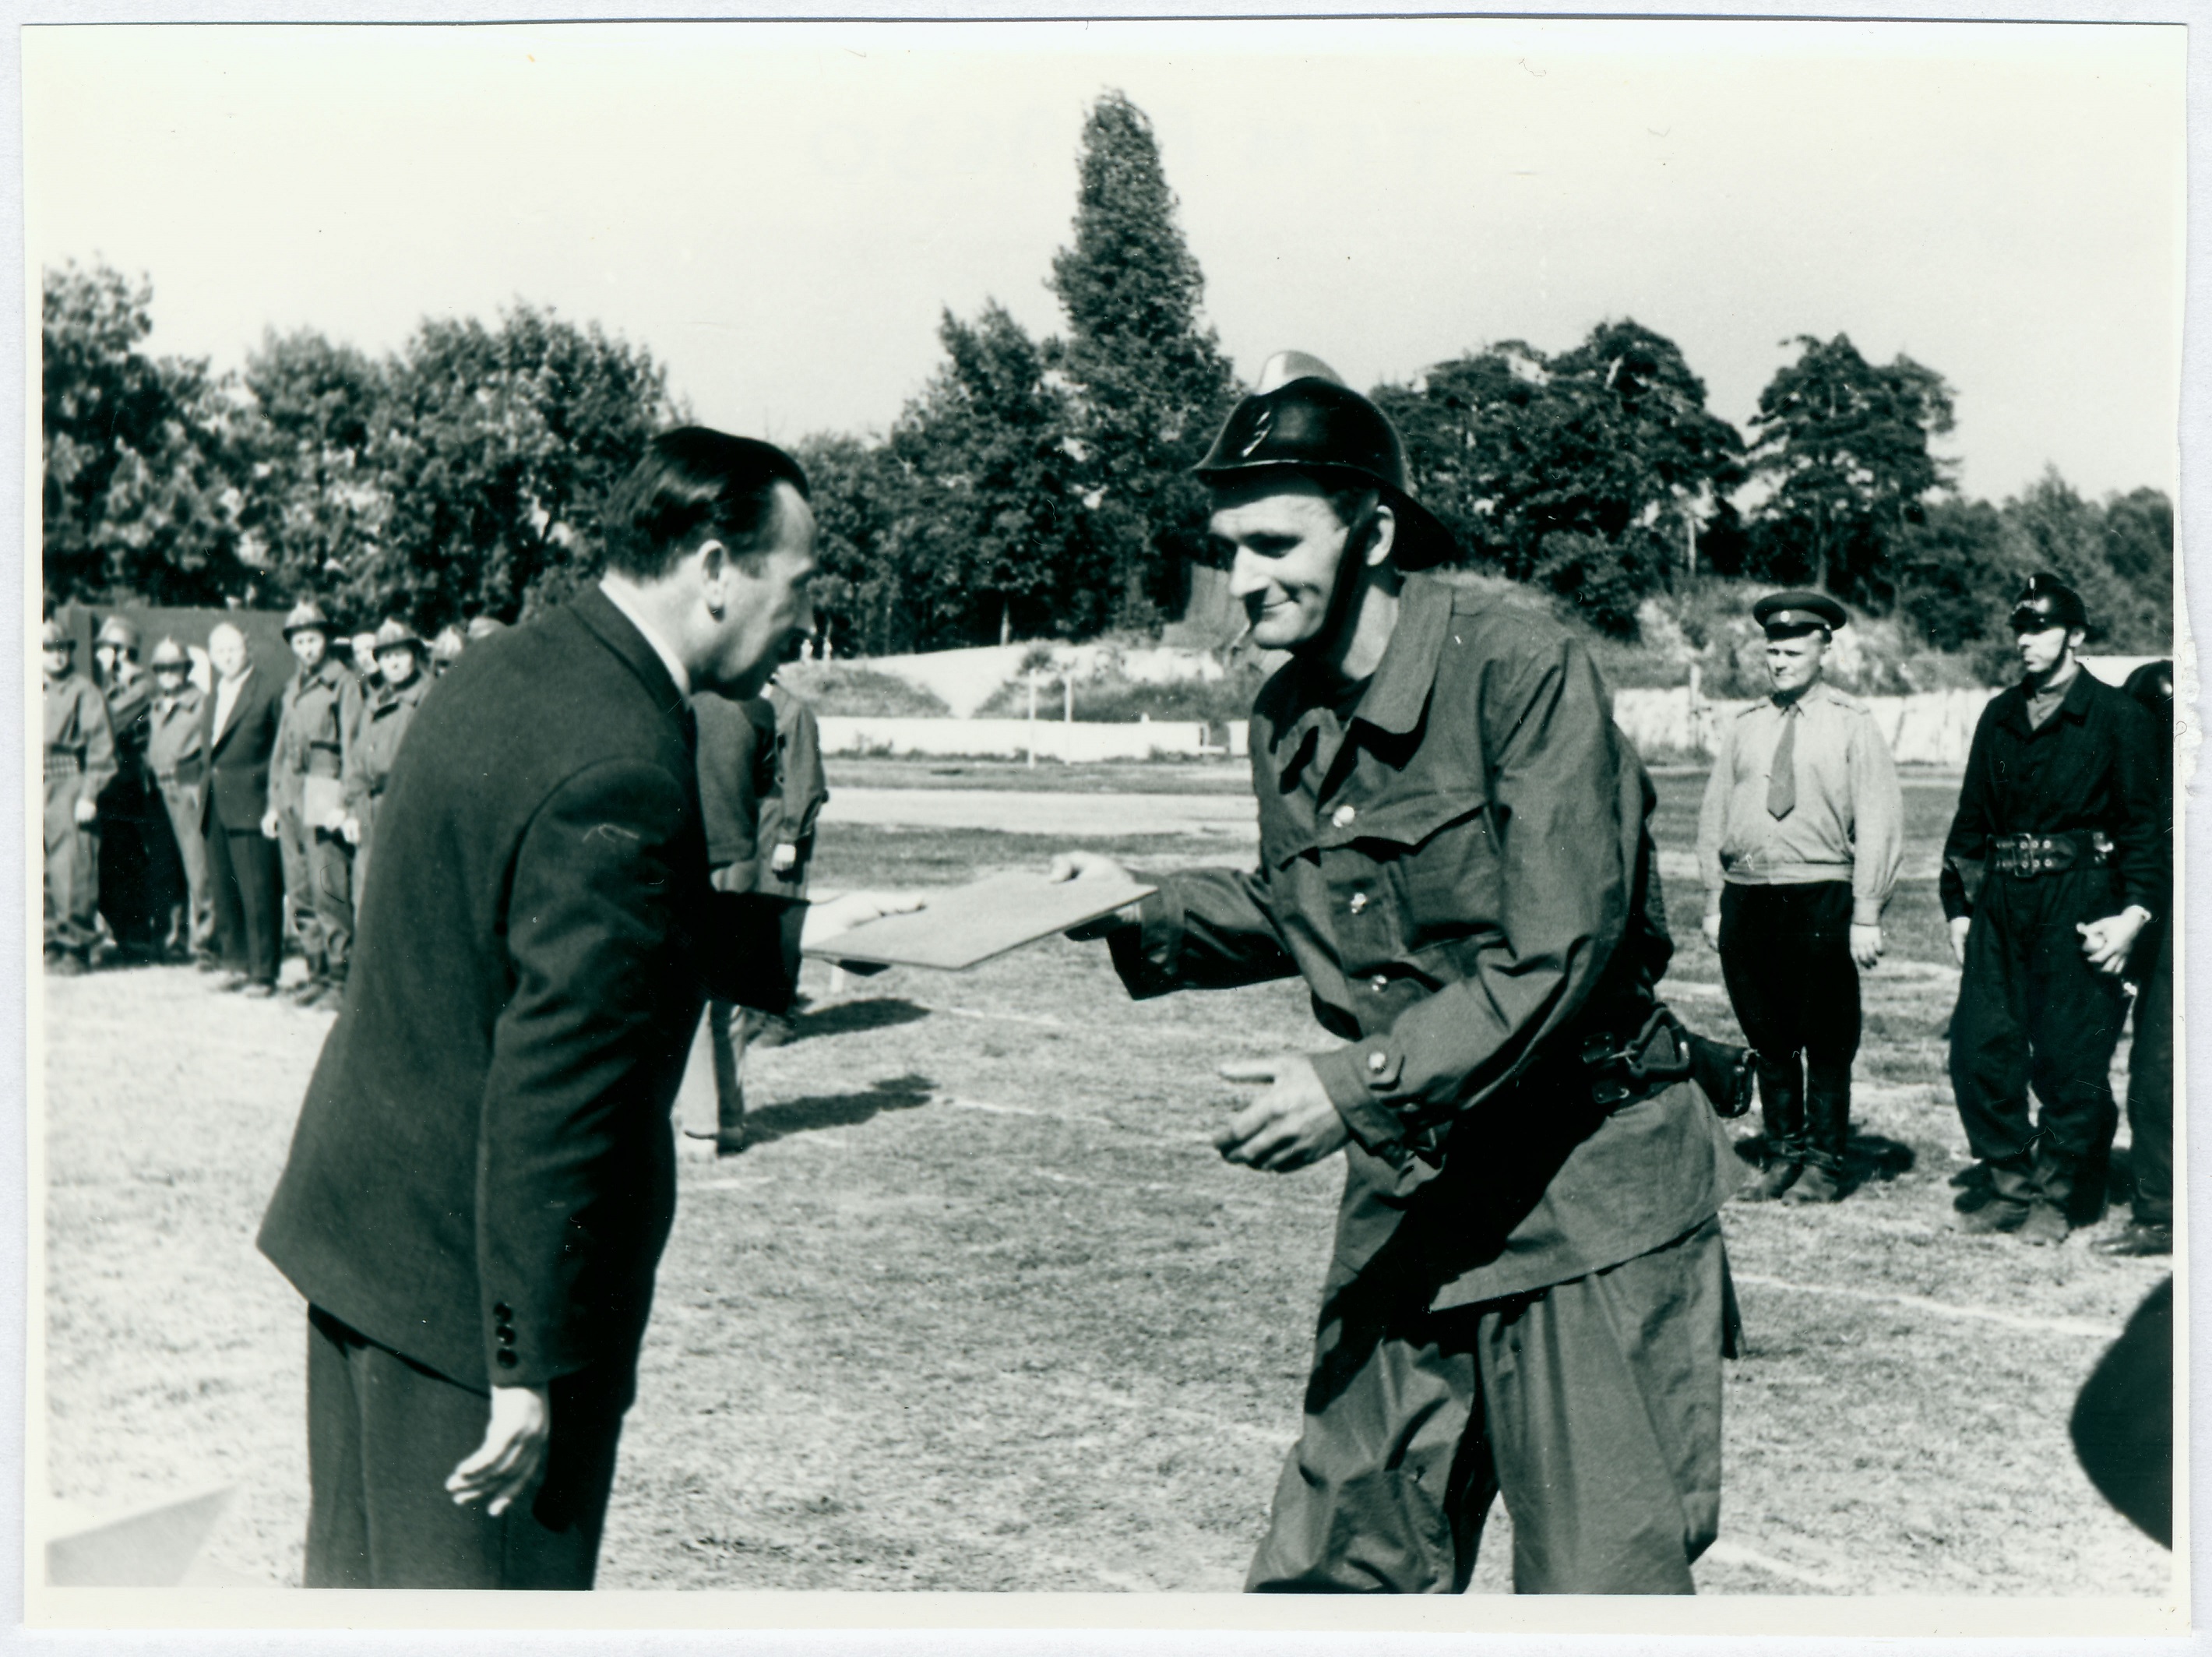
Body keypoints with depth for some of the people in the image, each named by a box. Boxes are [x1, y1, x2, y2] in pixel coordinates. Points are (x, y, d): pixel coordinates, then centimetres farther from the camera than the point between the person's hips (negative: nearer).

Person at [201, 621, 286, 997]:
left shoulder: (265, 691, -7)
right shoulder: (215, 694, 17)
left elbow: (280, 753, -8)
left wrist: (274, 806, -13)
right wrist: (205, 789, 10)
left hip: (249, 806, -8)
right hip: (215, 805, 8)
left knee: (258, 892, -5)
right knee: (224, 891, 11)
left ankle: (263, 971, 0)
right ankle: (238, 964, 20)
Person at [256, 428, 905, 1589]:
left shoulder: (509, 672, 5)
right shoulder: (625, 770, -24)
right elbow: (554, 1083, -25)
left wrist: (791, 935, 19)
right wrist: (533, 1368, -20)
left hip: (361, 1220, 10)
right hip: (471, 1282, -9)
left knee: (360, 1573, 21)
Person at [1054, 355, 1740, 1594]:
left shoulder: (1520, 664, -16)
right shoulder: (1288, 721, 6)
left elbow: (1563, 950, -22)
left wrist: (1367, 1082, -25)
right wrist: (1144, 912, 8)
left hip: (1585, 1192, -7)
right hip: (1411, 1197, 7)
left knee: (1601, 1584, 0)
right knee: (1339, 1567, 13)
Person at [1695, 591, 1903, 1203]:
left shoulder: (1852, 724, 0)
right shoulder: (1743, 727, 12)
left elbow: (1878, 822, -3)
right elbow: (1715, 815, 14)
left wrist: (1866, 914, -8)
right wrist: (1714, 901, 9)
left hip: (1819, 897, -4)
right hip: (1746, 896, 4)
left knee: (1827, 1041, 2)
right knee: (1767, 1038, 11)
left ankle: (1824, 1163, 14)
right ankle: (1783, 1156, 22)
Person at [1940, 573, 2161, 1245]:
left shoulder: (2118, 718, 0)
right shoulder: (1999, 717, 14)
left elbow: (2143, 823, -2)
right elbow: (1971, 816, 19)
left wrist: (2134, 913, -12)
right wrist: (1959, 906, 13)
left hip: (2079, 905, -4)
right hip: (2002, 904, 5)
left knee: (2071, 1060, -1)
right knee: (1978, 1048, -1)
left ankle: (2053, 1195, 15)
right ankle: (2010, 1182, 15)